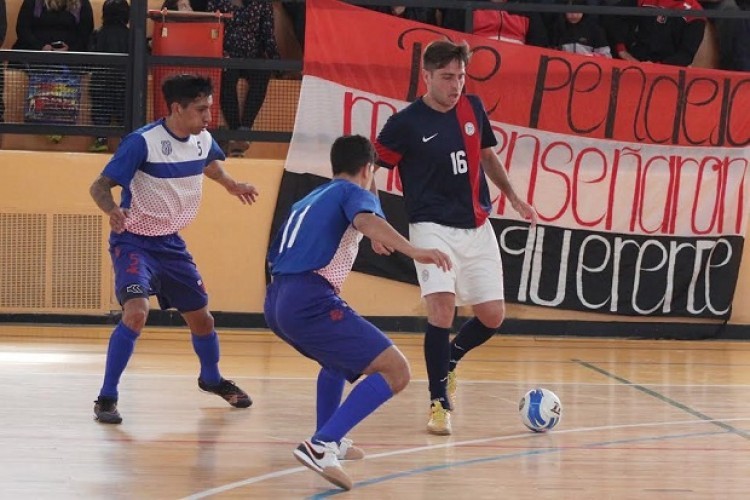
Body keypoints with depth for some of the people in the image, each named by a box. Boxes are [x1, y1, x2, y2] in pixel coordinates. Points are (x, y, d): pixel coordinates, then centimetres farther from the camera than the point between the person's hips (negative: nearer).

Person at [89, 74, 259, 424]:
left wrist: (229, 184, 13)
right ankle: (106, 398, -18)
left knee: (201, 319, 14)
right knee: (136, 312, -28)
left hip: (171, 243, 6)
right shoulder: (143, 142, -24)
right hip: (133, 241, -6)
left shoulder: (203, 140, -4)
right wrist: (112, 210, -43)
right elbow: (100, 186, -25)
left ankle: (212, 379, 44)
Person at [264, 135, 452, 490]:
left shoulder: (305, 202, 29)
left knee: (338, 354, 37)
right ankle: (321, 446, -25)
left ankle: (329, 441, 28)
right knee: (395, 371, -11)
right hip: (310, 301, -9)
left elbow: (275, 256, 35)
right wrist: (414, 251, -34)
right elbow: (366, 221, -18)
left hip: (275, 303, 9)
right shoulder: (354, 192, 7)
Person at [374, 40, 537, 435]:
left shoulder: (473, 109, 4)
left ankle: (448, 361, 33)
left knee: (492, 316, 3)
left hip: (477, 228, 5)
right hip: (432, 227, -5)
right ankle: (439, 403, -7)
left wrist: (513, 198, 19)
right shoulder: (405, 123, -10)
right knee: (442, 306, -21)